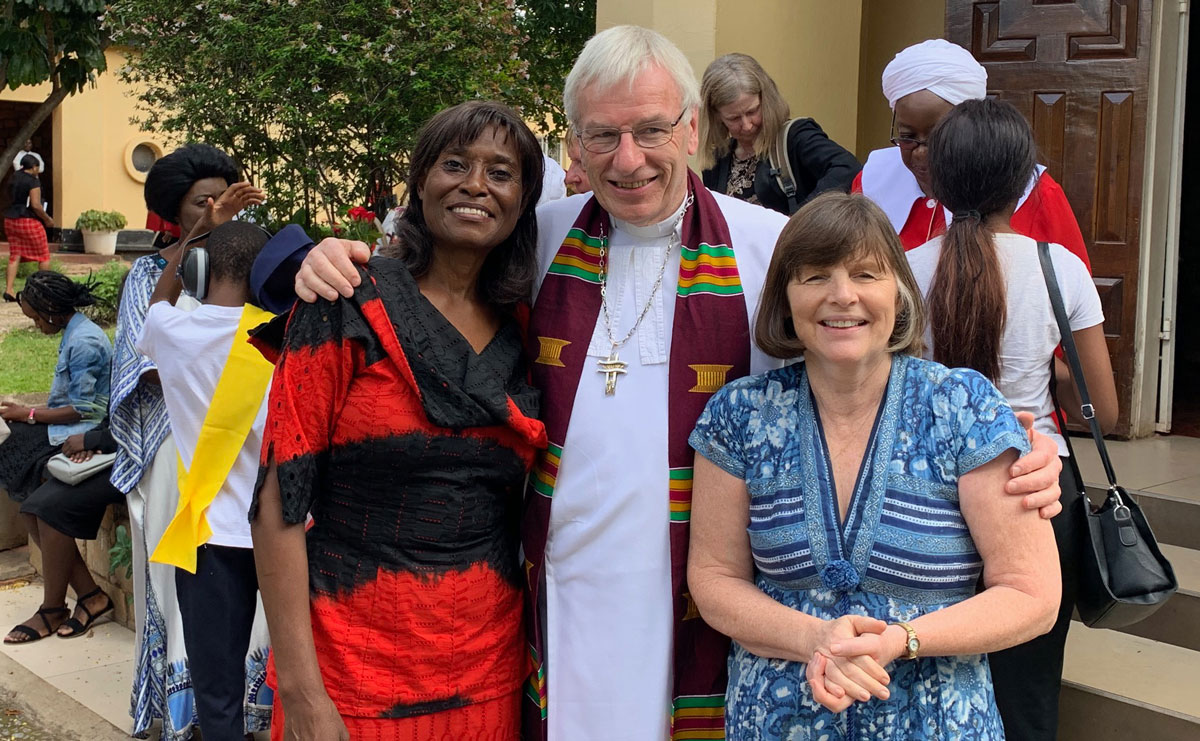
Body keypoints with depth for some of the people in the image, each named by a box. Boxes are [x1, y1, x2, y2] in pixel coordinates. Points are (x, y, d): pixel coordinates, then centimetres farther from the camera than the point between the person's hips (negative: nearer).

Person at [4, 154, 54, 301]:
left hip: (10, 221, 7)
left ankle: (8, 290, -3)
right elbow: (36, 205, -20)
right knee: (44, 256, 9)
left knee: (14, 256, 8)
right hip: (28, 222, -7)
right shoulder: (33, 181, -15)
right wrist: (48, 219, -8)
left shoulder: (15, 178, 7)